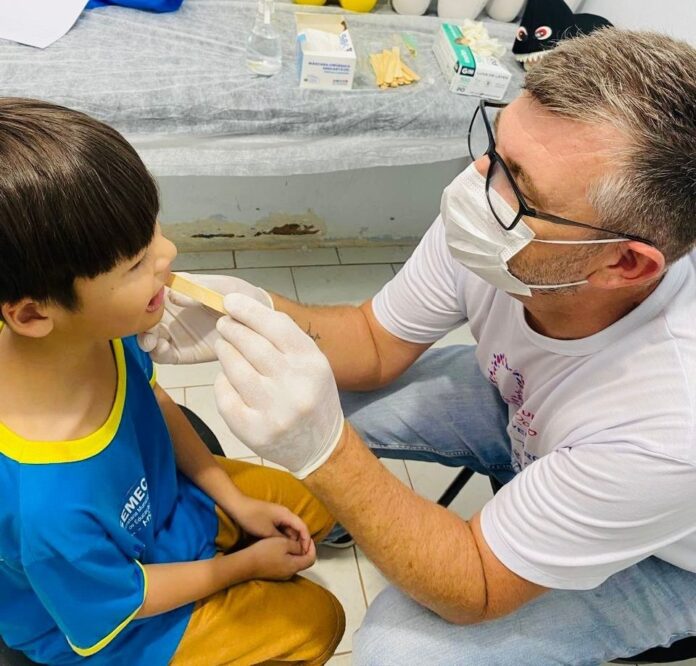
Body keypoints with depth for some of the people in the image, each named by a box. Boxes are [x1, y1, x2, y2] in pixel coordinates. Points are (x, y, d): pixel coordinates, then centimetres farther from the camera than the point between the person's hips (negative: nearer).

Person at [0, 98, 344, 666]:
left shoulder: (95, 331, -27)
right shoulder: (46, 507, -45)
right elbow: (121, 602, -23)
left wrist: (232, 497, -2)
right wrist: (244, 564, -8)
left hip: (162, 494, 6)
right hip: (116, 618, -5)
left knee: (318, 505, 19)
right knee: (318, 618, 12)